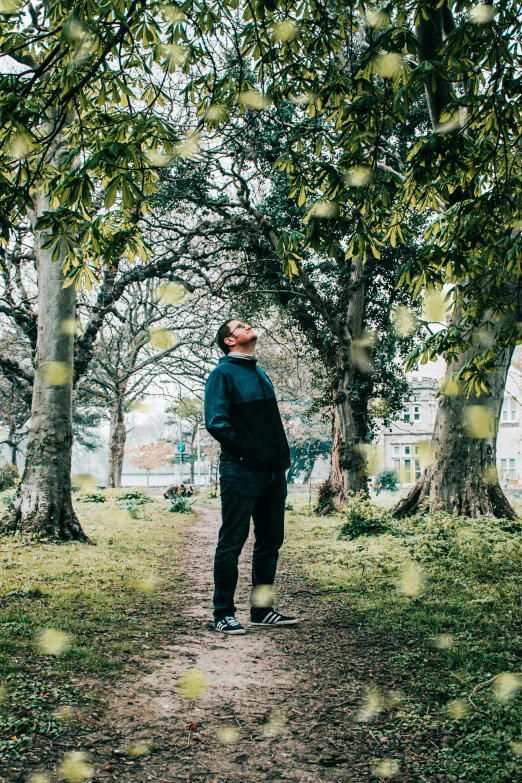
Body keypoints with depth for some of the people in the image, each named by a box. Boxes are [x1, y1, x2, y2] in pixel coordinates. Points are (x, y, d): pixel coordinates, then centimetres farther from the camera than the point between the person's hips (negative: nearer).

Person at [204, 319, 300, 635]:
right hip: (241, 472, -8)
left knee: (271, 541, 12)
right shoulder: (223, 374, -4)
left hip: (274, 472, 8)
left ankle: (263, 610, 23)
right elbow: (216, 423, -15)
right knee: (232, 544, -2)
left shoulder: (261, 374, 20)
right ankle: (224, 614, 7)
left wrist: (282, 455, 10)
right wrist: (248, 452, -16)